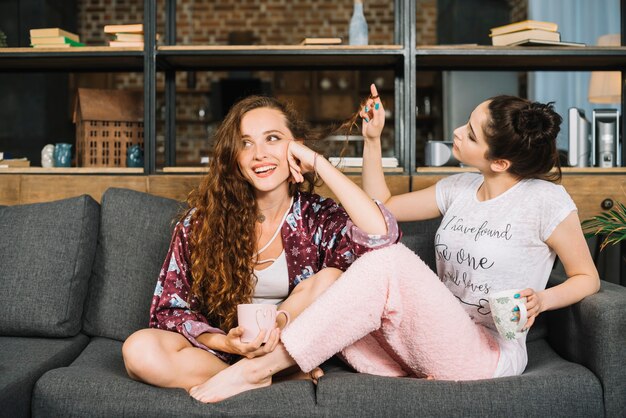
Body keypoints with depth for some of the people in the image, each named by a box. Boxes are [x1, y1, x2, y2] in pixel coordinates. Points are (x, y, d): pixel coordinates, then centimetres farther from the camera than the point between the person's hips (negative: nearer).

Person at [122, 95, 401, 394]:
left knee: (328, 279, -24)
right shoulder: (204, 219, -8)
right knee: (139, 350, -28)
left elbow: (381, 236, -29)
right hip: (220, 349, 1)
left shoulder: (317, 217, -8)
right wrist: (225, 342, -25)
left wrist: (318, 163, -23)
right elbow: (170, 307, -6)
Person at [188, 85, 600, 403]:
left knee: (391, 262, -31)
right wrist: (372, 139, 8)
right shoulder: (460, 188, 10)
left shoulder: (546, 199, -7)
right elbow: (382, 207, 17)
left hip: (491, 355, -6)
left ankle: (260, 368, -29)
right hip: (441, 345, 6)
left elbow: (587, 277, 2)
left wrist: (541, 300, -17)